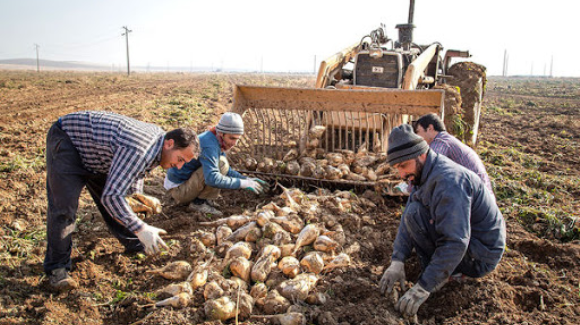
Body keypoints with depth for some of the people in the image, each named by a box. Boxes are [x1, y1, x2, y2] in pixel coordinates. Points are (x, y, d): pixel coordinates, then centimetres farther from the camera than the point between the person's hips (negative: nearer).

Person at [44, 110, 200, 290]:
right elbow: (110, 196, -41)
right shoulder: (138, 150, -39)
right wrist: (141, 228, -40)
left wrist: (138, 194, -3)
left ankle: (135, 245, 25)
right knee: (64, 206, -14)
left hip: (92, 143, 9)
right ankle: (57, 268, -2)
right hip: (66, 139, -8)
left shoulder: (159, 135, -9)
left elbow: (135, 170, 11)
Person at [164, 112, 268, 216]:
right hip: (178, 188, -9)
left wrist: (248, 180, -3)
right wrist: (243, 183, -31)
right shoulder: (209, 146, -26)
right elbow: (212, 179, -38)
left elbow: (227, 171, 12)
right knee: (221, 163, -24)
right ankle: (199, 202, -13)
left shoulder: (217, 141, 4)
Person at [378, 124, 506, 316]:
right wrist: (397, 261, -11)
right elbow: (406, 221, 1)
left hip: (480, 257, -10)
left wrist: (423, 288, -34)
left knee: (416, 213, -21)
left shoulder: (448, 181, -28)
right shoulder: (424, 174, 3)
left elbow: (455, 243, -34)